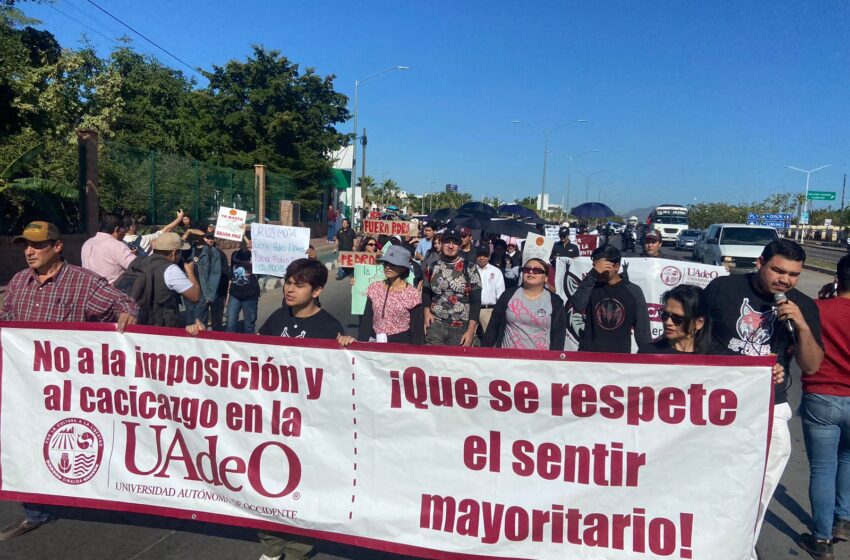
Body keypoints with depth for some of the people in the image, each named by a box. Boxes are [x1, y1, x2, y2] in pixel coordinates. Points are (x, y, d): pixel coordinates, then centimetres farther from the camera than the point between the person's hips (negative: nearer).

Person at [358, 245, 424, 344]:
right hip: (376, 342, 4)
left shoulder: (412, 294, -11)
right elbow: (366, 321, 4)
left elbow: (417, 330, -8)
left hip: (402, 344, -4)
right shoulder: (374, 288, 1)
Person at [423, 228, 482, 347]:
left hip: (461, 327, -1)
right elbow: (426, 292, 17)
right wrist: (427, 311, -2)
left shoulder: (470, 269, -3)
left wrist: (470, 331, -11)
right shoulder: (432, 267, 6)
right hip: (435, 324, 2)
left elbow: (476, 301, -5)